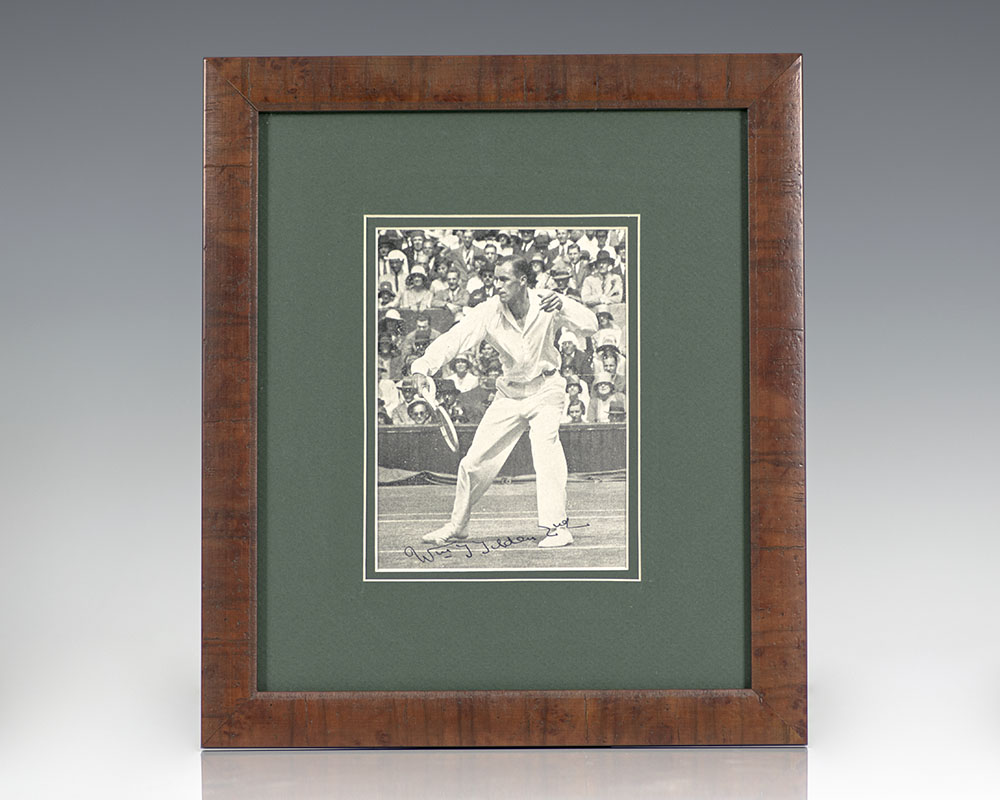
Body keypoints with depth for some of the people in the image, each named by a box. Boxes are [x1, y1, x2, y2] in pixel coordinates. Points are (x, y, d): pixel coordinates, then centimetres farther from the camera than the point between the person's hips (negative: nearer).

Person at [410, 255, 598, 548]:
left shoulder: (546, 304, -16)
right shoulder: (489, 312, -14)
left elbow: (589, 326, -24)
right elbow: (453, 339, -21)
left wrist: (562, 307, -43)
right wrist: (424, 366, -38)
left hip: (545, 390, -3)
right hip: (509, 392, 3)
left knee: (545, 449, -27)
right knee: (474, 461, 3)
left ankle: (557, 526, -19)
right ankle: (457, 525, 24)